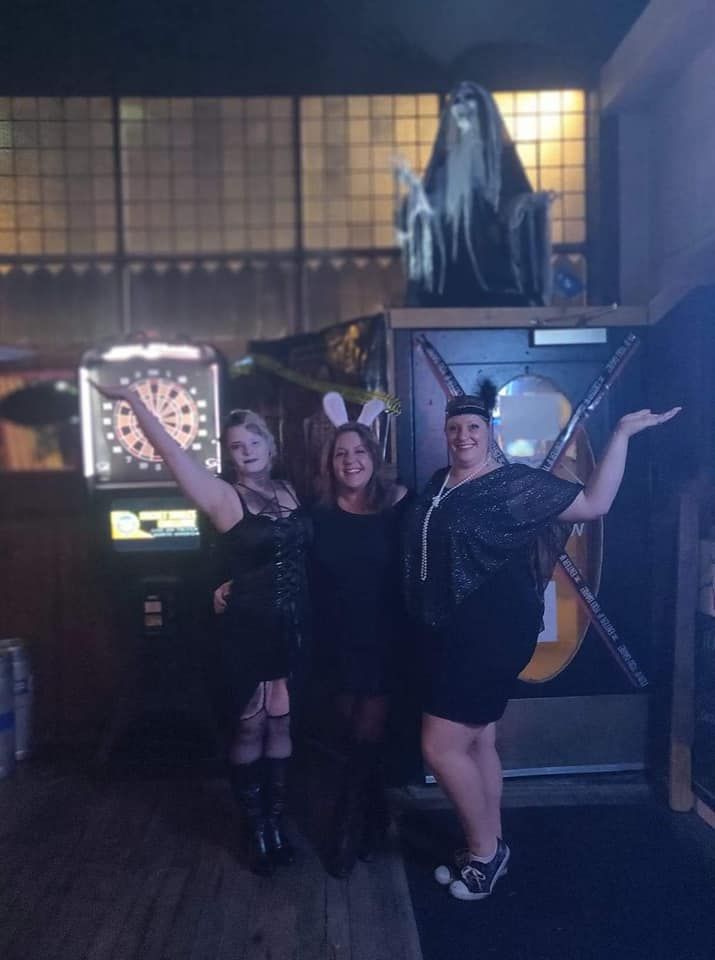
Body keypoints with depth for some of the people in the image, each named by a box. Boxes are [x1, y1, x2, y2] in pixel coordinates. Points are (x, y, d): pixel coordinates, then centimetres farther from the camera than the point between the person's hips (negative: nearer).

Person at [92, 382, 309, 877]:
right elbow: (171, 453, -16)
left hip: (294, 630, 4)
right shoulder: (224, 498, -8)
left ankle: (277, 822, 30)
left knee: (281, 726, 15)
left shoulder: (291, 492, 6)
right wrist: (136, 401, -20)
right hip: (250, 631, -4)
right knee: (251, 729, 8)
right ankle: (257, 830, 25)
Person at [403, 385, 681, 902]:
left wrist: (621, 434, -14)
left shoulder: (516, 483, -11)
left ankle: (485, 849, 17)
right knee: (477, 743, 17)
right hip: (446, 633, 7)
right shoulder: (438, 483, 10)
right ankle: (487, 850, 33)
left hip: (492, 633, -7)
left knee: (441, 747, -6)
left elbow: (594, 503, -11)